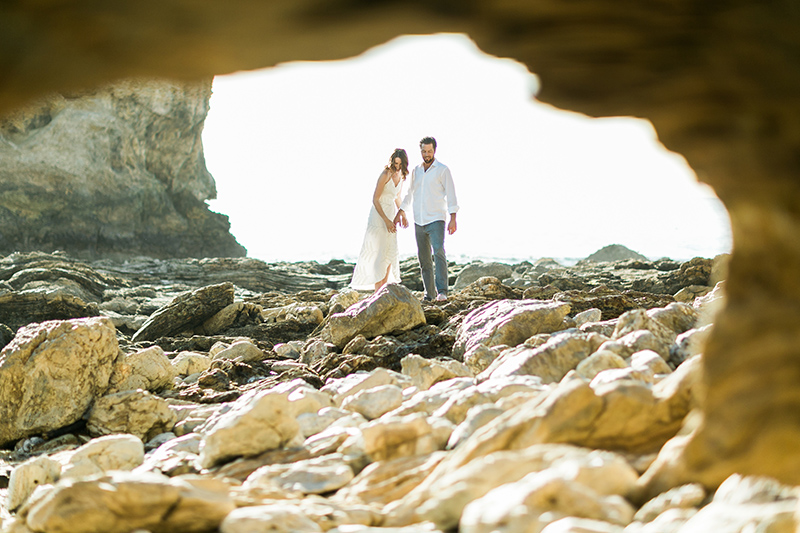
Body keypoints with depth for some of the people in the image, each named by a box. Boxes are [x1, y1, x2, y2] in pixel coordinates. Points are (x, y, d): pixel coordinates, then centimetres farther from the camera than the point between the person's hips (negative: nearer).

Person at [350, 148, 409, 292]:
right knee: (379, 252, -10)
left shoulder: (401, 175, 5)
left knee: (390, 253, 7)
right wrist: (386, 221, -19)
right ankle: (377, 292, -11)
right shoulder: (385, 175, -18)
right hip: (379, 214, -8)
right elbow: (375, 199, -18)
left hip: (391, 214, 8)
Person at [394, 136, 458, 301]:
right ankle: (429, 293, 11)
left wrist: (453, 219, -15)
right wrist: (400, 212, 29)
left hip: (436, 220, -6)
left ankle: (442, 291, -24)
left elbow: (451, 195, -7)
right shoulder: (416, 170, 14)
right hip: (419, 222, 6)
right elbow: (409, 193, 28)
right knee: (424, 259, 6)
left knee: (439, 252, -21)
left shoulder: (442, 170, -3)